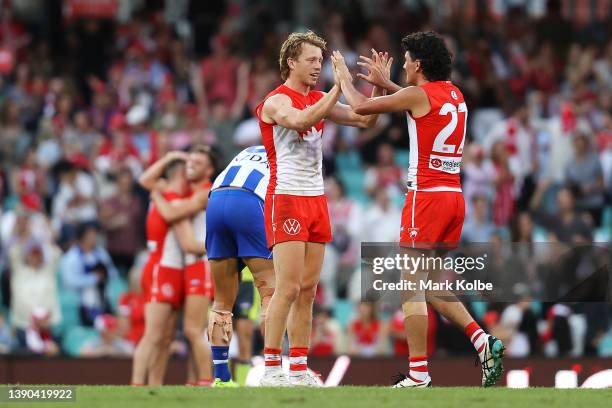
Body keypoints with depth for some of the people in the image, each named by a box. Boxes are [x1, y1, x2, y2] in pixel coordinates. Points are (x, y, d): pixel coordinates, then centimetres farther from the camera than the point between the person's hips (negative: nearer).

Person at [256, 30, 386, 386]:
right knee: (288, 288, -11)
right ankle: (271, 369, -8)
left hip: (316, 200, 8)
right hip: (286, 199, -8)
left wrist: (378, 86, -1)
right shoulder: (277, 101, -9)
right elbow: (301, 120, -31)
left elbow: (366, 120, 14)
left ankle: (300, 369, 9)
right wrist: (339, 86, -29)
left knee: (308, 290, 6)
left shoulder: (320, 100, 13)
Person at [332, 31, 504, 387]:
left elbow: (360, 107, -4)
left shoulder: (418, 95, -9)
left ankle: (419, 375, -4)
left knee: (411, 285, -2)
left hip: (427, 195, -8)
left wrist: (344, 75, 14)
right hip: (455, 197, 8)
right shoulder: (454, 94, 13)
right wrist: (385, 84, 38)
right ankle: (483, 340, 0)